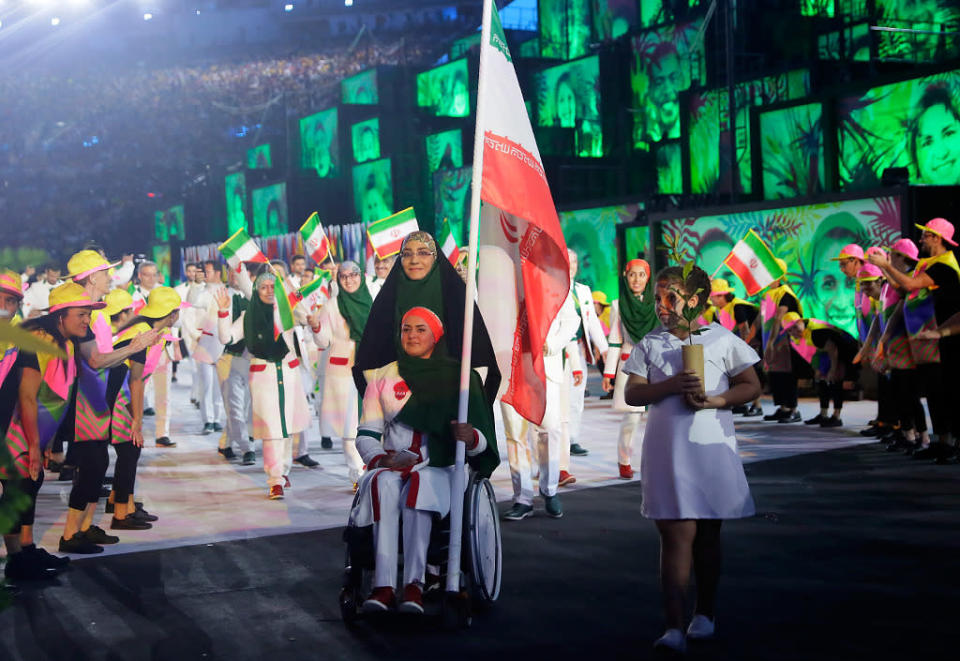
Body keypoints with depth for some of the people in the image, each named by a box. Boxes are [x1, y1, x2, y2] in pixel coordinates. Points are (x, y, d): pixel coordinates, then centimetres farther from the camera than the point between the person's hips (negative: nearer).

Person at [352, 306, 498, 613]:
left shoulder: (458, 376, 9)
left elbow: (484, 440, 2)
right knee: (385, 484, -34)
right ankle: (383, 586, -42)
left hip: (439, 469, -2)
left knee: (418, 484, -36)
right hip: (390, 468, 2)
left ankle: (414, 584, -45)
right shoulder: (381, 377, 17)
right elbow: (366, 434, 12)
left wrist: (471, 437, -23)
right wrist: (378, 459, -11)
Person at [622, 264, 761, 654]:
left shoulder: (722, 340, 1)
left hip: (712, 449, 0)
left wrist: (714, 400, -14)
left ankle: (705, 613, 27)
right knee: (677, 534, -6)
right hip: (667, 451, 0)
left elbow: (751, 387, 2)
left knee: (708, 533, 10)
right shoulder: (649, 345, 6)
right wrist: (671, 386, -16)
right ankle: (674, 626, -8)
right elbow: (632, 394, -1)